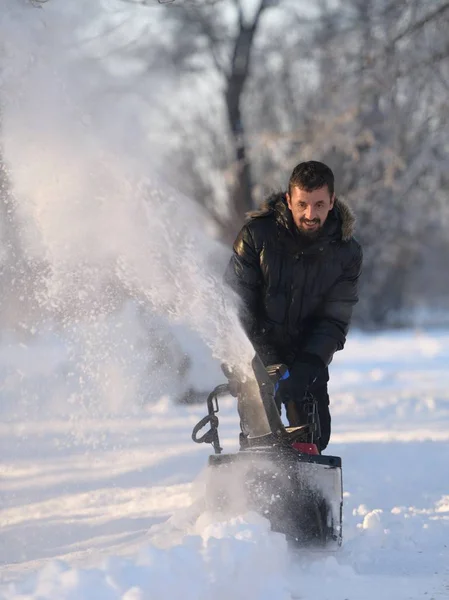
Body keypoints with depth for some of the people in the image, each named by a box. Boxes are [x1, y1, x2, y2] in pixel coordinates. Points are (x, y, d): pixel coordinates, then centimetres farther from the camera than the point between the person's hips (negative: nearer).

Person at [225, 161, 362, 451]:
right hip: (256, 353, -2)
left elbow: (335, 320, -8)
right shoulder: (256, 235, -15)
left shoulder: (347, 252, -8)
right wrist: (269, 364, -22)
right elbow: (236, 304, -13)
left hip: (309, 358, 2)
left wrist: (306, 367, -25)